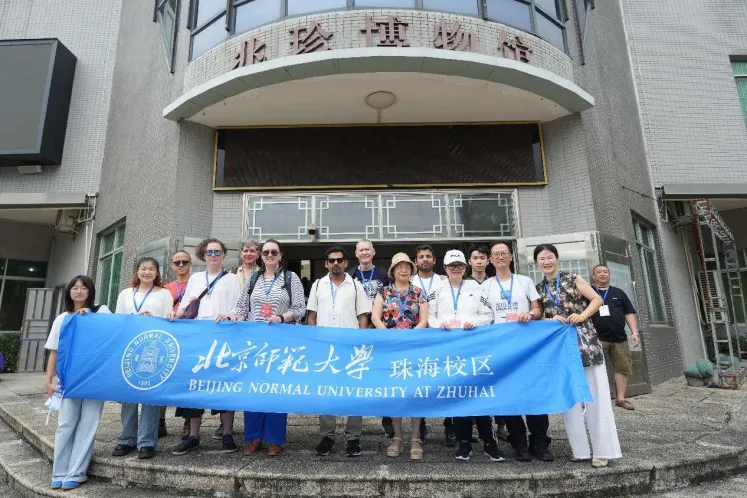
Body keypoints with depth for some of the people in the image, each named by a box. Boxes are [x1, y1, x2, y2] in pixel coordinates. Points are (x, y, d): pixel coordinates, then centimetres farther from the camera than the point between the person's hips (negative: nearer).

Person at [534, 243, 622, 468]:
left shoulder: (573, 279, 2)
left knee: (594, 393, -1)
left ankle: (602, 450, 7)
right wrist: (552, 320, -9)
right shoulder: (538, 289, 9)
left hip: (584, 340, -3)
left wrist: (582, 316, -14)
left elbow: (597, 299, 1)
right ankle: (580, 449, 15)